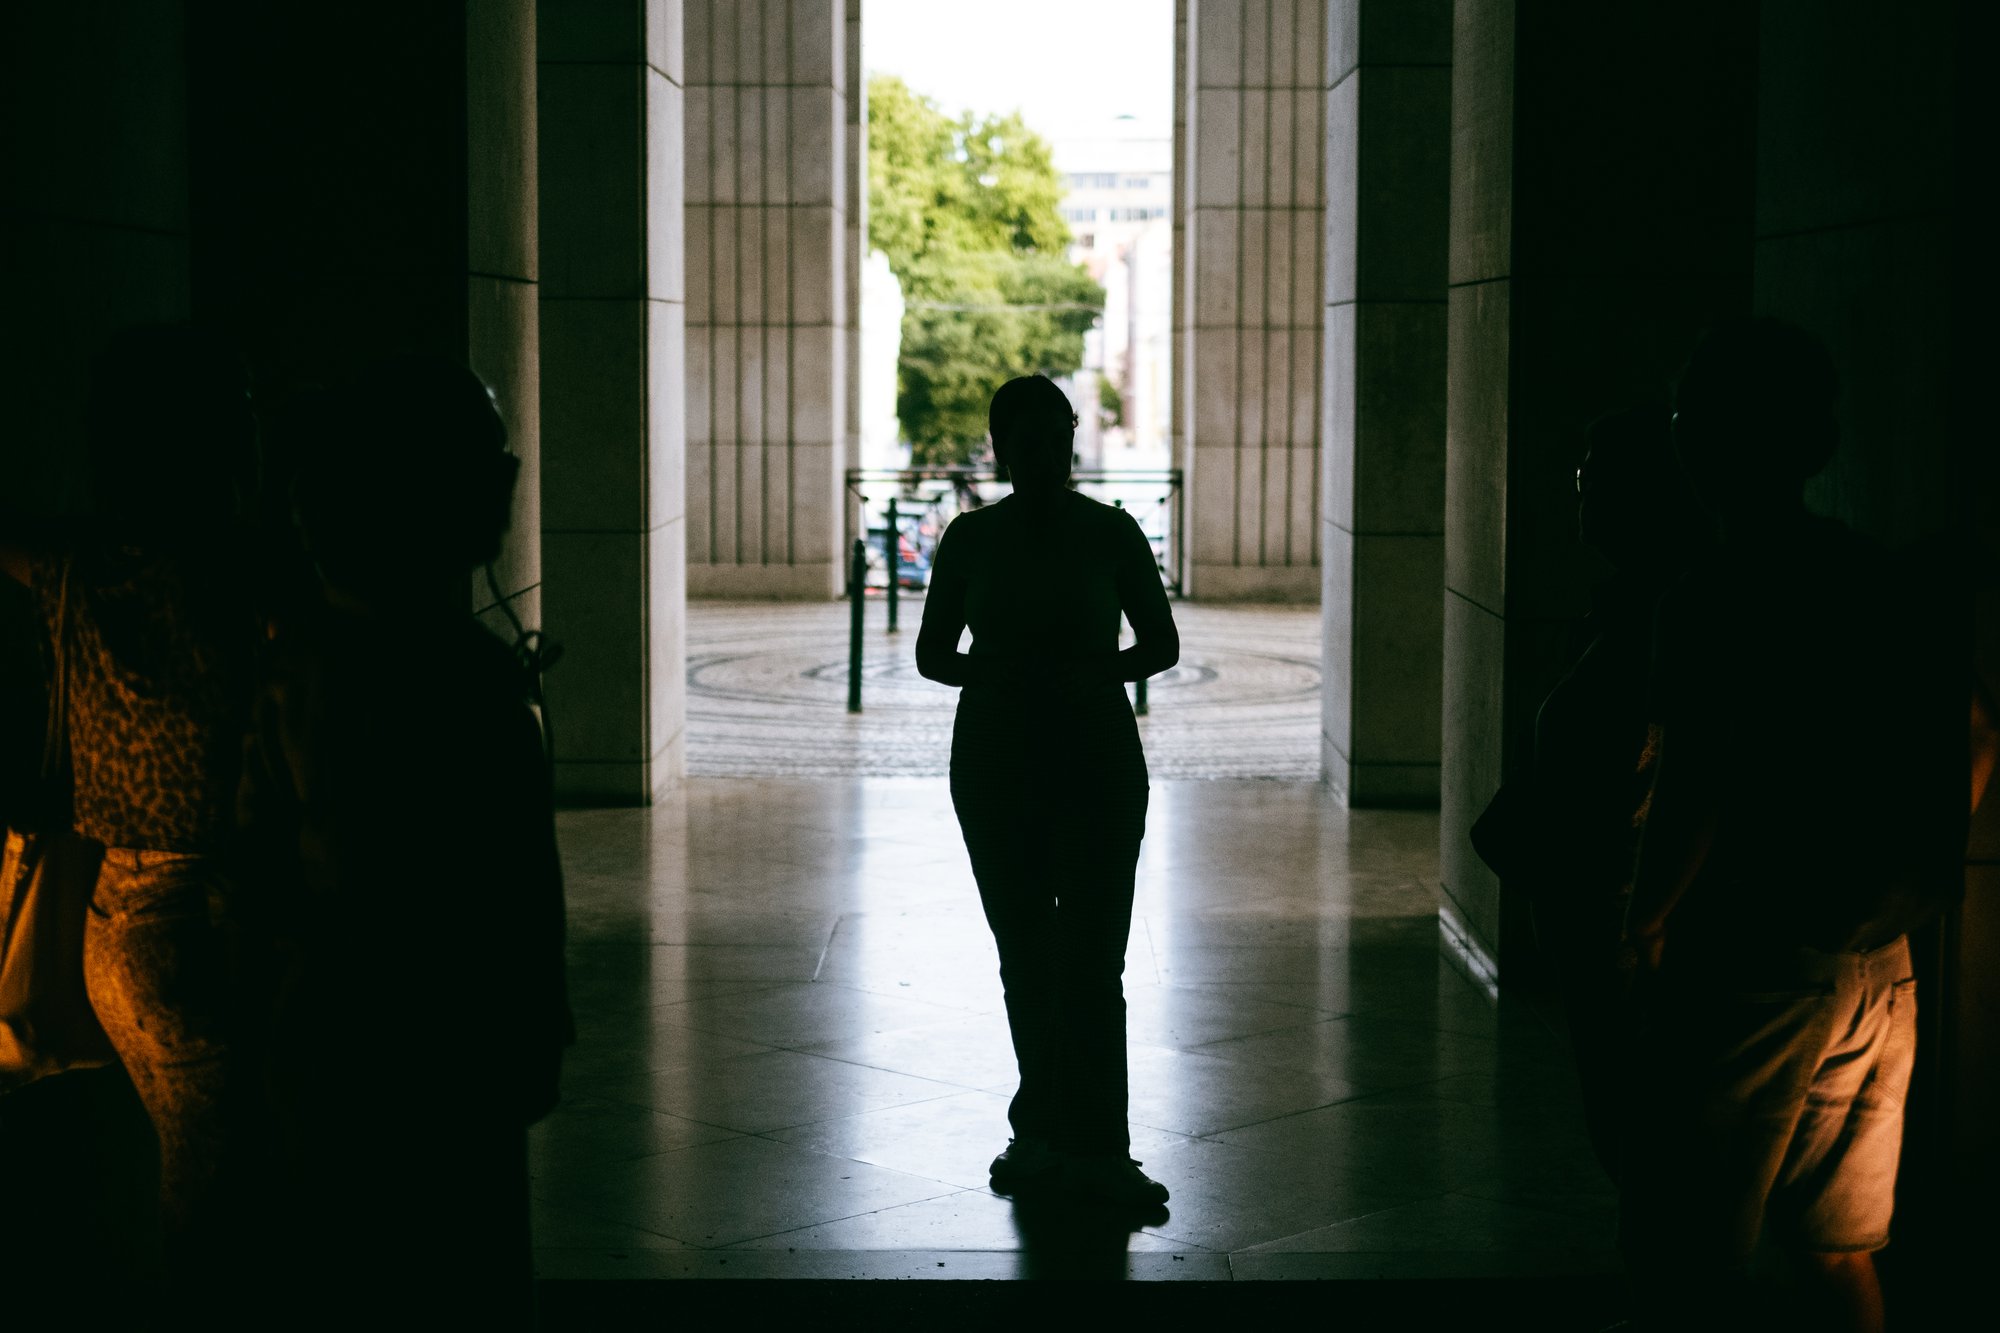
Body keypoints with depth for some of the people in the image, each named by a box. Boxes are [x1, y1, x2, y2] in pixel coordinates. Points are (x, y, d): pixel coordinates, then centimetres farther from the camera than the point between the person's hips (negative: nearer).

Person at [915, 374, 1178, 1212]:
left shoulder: (1110, 533, -2)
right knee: (1025, 957, 9)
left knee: (1091, 962, -7)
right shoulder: (971, 537, 2)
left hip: (1097, 764, -2)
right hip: (995, 765, 2)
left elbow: (1161, 643, 6)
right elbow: (932, 652, 8)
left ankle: (1095, 1149, -4)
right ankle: (1043, 1133, 21)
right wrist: (990, 673, -12)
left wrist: (1093, 673, -13)